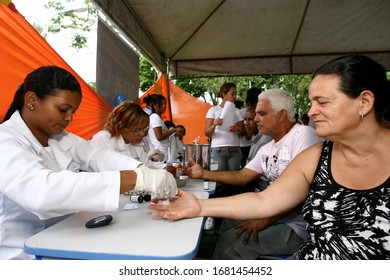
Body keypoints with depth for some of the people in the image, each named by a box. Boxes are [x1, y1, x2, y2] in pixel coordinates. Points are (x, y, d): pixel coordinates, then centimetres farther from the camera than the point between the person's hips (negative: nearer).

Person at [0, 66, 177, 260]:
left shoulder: (57, 136, 5)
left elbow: (96, 156, -5)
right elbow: (42, 192, -37)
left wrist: (143, 171, -24)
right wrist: (137, 179, -43)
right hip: (23, 254, -6)